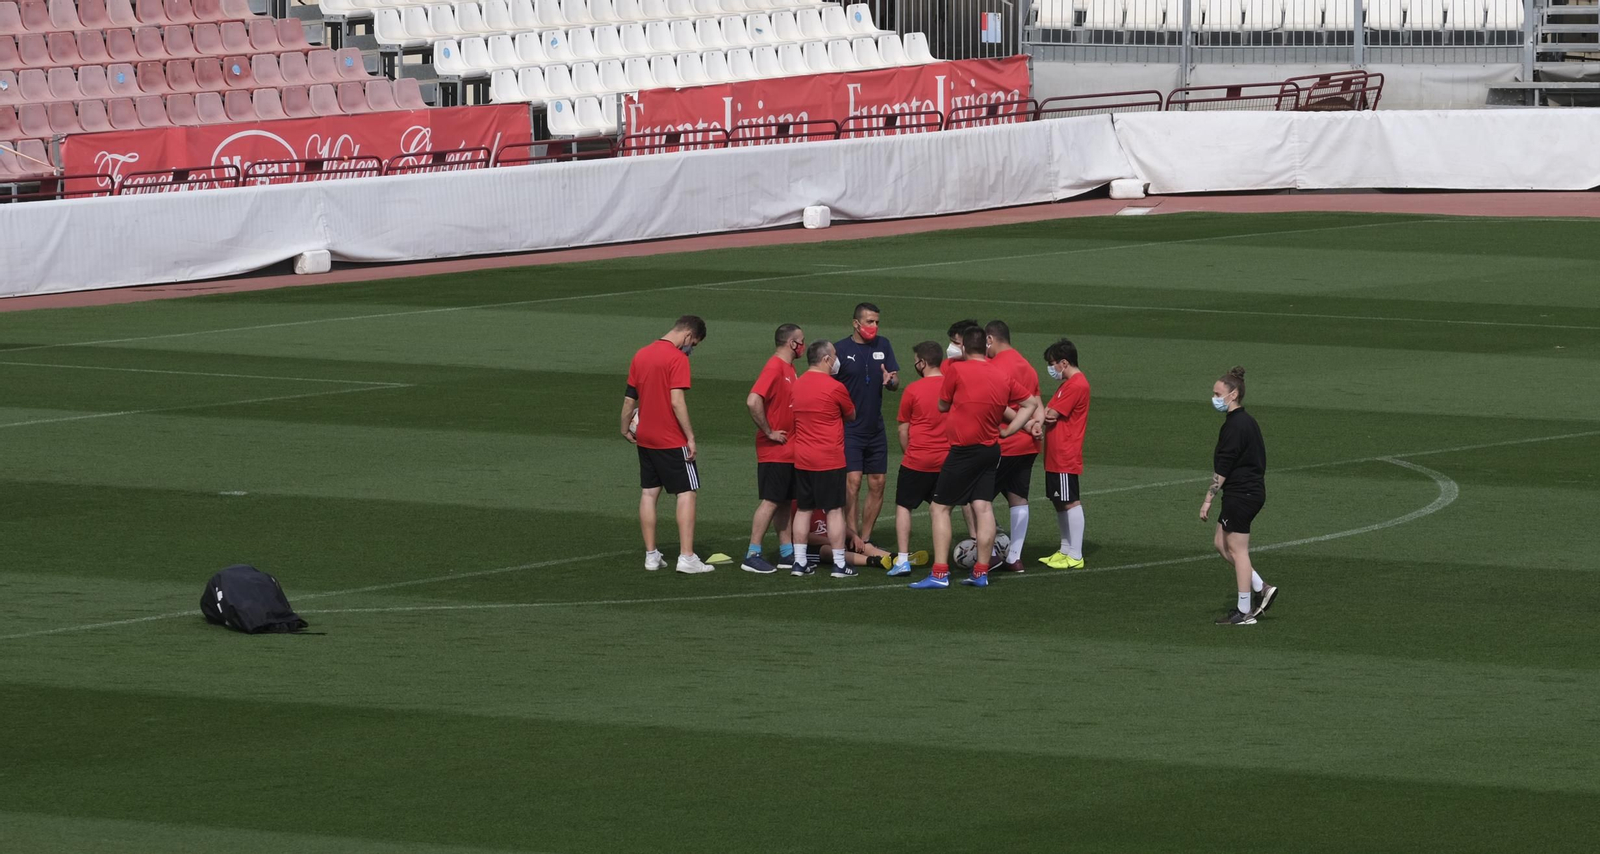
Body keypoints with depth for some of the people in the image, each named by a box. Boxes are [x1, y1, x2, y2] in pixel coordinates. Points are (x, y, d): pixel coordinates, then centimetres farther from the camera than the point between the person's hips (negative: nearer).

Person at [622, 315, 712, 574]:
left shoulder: (640, 355, 8)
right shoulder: (677, 359, -14)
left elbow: (629, 398, 12)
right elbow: (677, 401, -21)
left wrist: (626, 428, 23)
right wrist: (690, 437, -17)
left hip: (645, 438, 7)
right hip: (672, 441, -7)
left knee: (649, 494, 10)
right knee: (686, 494, -1)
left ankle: (651, 555, 12)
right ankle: (687, 557, -6)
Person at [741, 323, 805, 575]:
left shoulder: (789, 368, 13)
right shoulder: (774, 368, -17)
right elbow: (753, 401, -29)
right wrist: (769, 432, -21)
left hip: (789, 451, 9)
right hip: (774, 451, -9)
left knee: (784, 502, 12)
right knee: (771, 501, -7)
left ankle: (786, 553, 18)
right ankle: (752, 556, -4)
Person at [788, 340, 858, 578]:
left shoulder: (796, 385, 5)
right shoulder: (834, 387, -12)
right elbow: (852, 415, 3)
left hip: (801, 458, 6)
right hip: (829, 459, -6)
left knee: (803, 509, 11)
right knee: (835, 510, 0)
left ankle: (799, 561, 12)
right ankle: (839, 564, 2)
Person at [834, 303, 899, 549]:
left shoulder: (883, 346, 8)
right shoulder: (840, 349, -6)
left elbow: (896, 382, 9)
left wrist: (890, 381, -14)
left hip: (875, 428, 5)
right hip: (849, 429, -5)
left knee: (877, 484, 7)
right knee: (853, 482, -14)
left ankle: (865, 538, 17)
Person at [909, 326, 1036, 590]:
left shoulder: (956, 370, -12)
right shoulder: (1004, 376, 5)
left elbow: (943, 406, 0)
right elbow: (1028, 405, 14)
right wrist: (1007, 430, 11)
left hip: (964, 450, -6)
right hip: (991, 449, 6)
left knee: (940, 508, 0)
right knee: (983, 507, 7)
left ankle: (940, 574, -6)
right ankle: (981, 572, 7)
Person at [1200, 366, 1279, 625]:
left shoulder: (1234, 426, -18)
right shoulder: (1249, 422, 13)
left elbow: (1222, 468, -20)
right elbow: (1261, 459, 20)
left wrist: (1208, 499, -17)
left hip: (1241, 494, -10)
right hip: (1254, 491, 10)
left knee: (1236, 549, -2)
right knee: (1221, 543, 16)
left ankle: (1244, 612, 3)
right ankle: (1261, 589, 16)